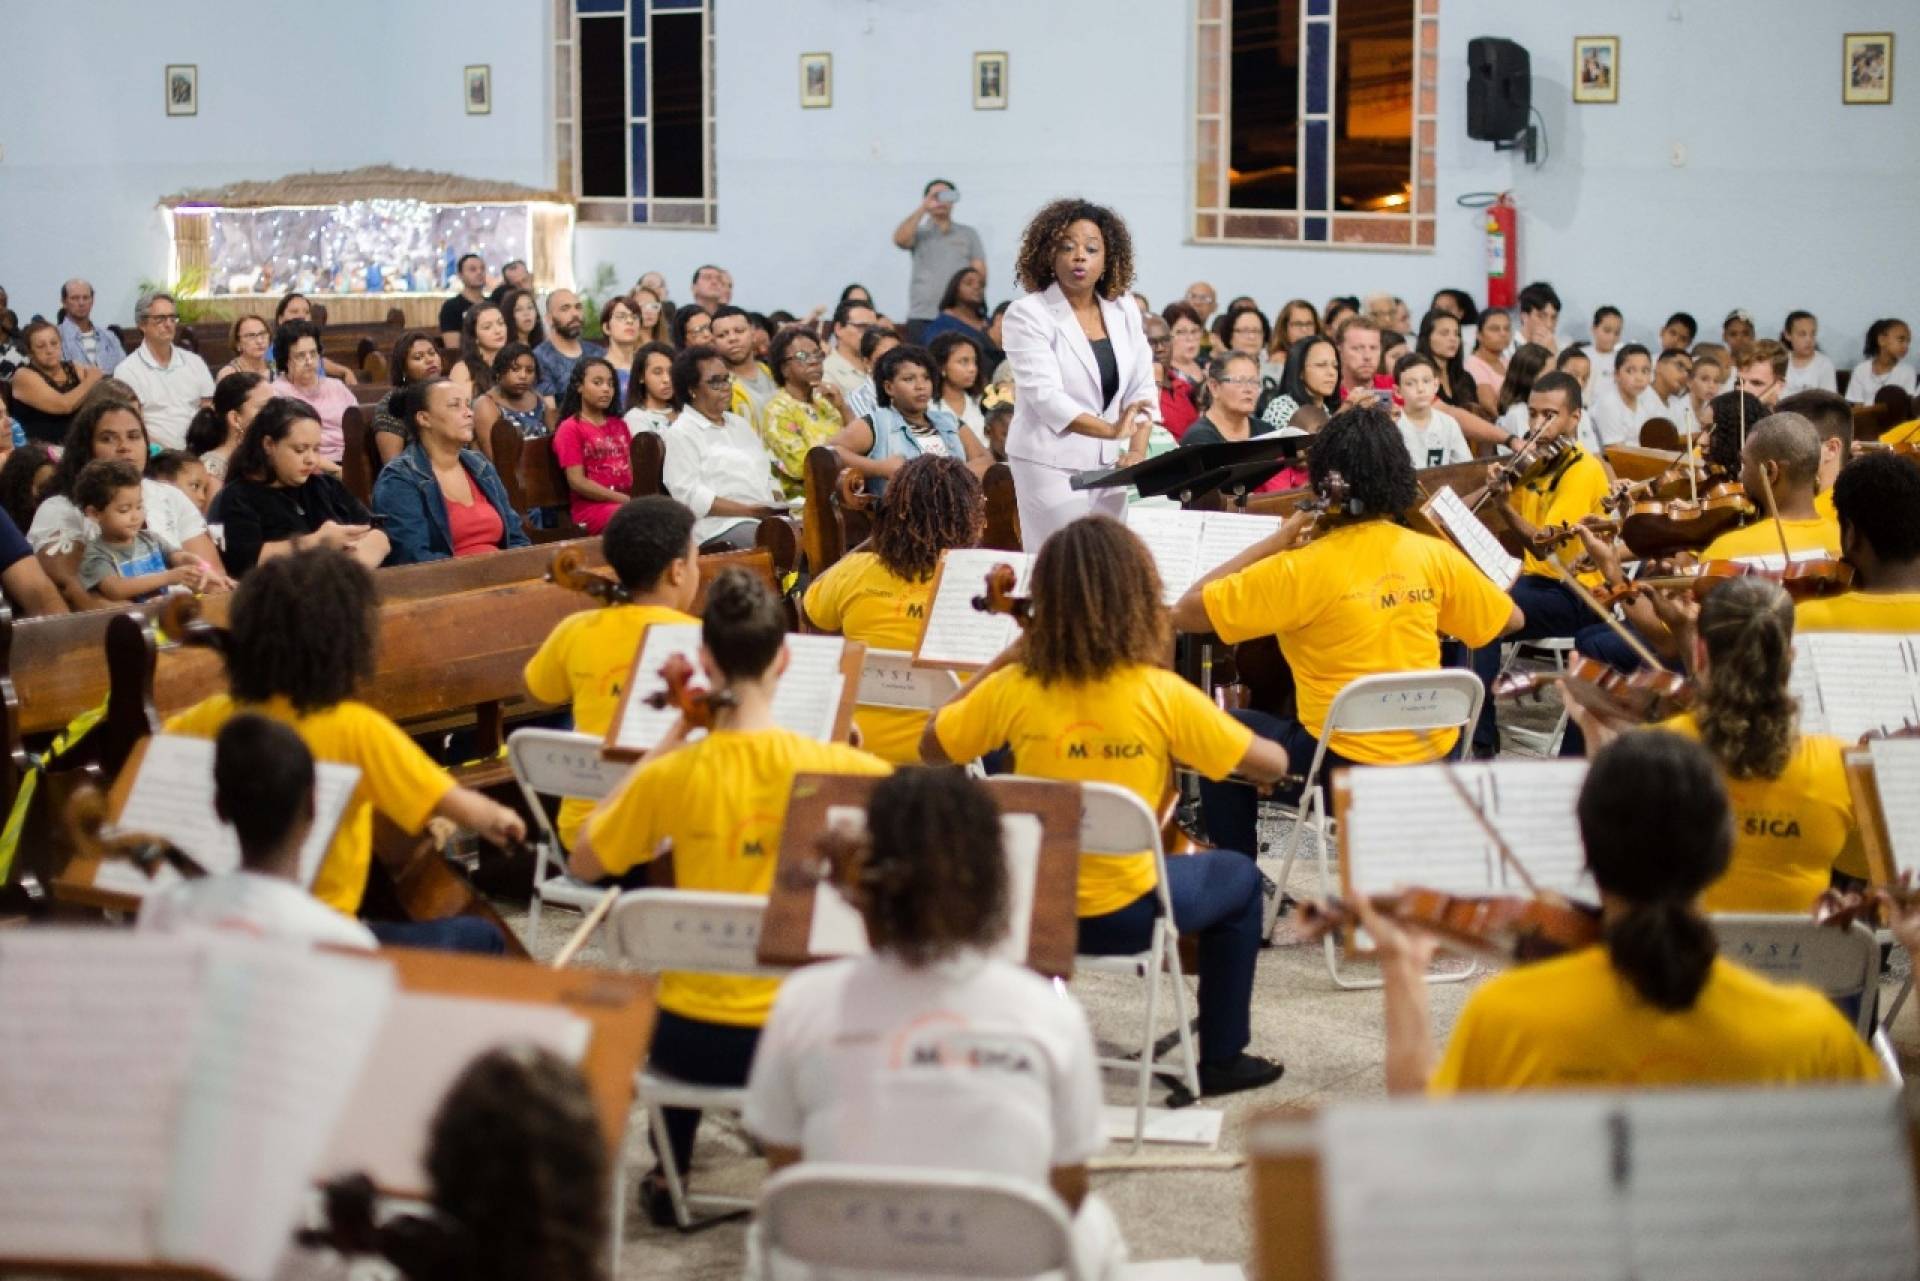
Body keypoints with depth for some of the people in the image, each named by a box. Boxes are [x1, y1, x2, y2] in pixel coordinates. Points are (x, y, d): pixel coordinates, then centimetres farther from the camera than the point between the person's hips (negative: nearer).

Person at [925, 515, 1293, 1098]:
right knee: (1238, 876, 26)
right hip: (1124, 915, -3)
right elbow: (1272, 765, -11)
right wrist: (1203, 727, 7)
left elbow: (931, 748, 4)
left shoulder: (1014, 688, -13)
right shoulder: (1162, 695, -19)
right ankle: (1221, 1058, 29)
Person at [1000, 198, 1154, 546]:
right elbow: (1046, 396, -20)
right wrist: (1111, 430, -31)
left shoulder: (1124, 311, 7)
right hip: (1052, 463, -5)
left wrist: (1137, 451, -6)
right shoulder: (1027, 315, -10)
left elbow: (1143, 386, 10)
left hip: (1108, 464, 5)